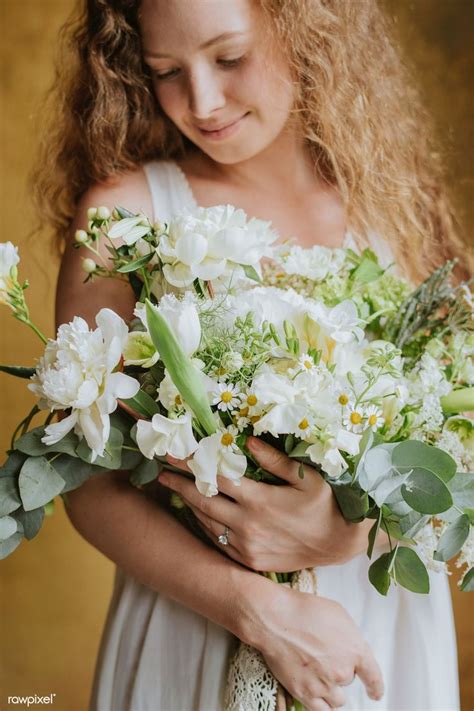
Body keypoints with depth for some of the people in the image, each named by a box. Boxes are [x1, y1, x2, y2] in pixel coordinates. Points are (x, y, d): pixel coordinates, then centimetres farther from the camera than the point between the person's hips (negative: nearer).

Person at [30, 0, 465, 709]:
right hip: (196, 623, -2)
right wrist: (264, 611, -20)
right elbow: (90, 482, -11)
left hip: (387, 613, 3)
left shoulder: (395, 197, -3)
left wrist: (352, 531, -19)